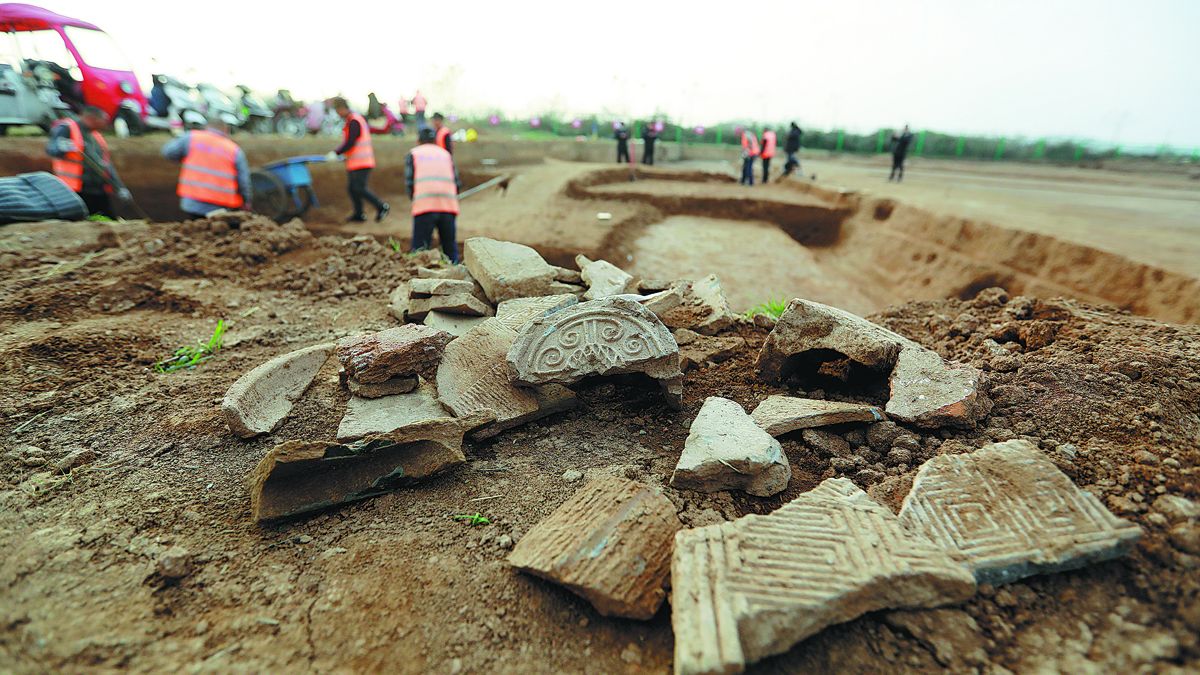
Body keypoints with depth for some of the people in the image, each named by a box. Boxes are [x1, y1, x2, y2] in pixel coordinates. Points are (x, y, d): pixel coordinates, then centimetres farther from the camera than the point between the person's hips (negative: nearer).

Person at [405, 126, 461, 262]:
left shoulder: (413, 154, 16)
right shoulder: (446, 154, 23)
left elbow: (409, 182, 5)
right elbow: (457, 182, 13)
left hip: (424, 205, -2)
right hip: (449, 205, 3)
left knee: (420, 248, 1)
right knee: (450, 246, 10)